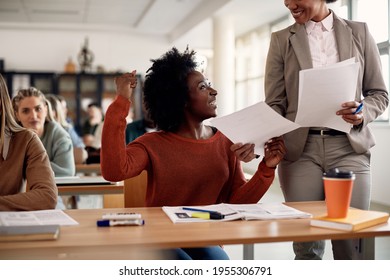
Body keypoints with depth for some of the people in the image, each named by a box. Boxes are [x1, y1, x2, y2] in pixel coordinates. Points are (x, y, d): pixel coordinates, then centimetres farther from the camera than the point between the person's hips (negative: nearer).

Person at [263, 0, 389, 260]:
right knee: (306, 244, 1)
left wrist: (363, 113, -12)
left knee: (351, 243, -2)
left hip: (349, 147, 0)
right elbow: (275, 103, 4)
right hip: (299, 149, 0)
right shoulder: (281, 39, 8)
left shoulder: (359, 32, 9)